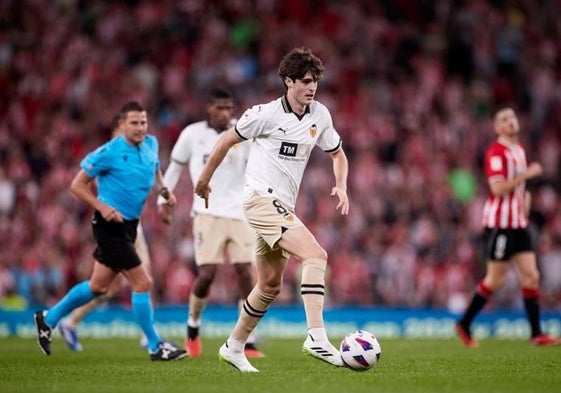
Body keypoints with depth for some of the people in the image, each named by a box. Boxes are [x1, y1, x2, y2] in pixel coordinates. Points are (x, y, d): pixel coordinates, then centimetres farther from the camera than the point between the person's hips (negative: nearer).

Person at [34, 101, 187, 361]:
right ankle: (155, 347, 1)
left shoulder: (151, 144, 5)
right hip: (110, 225, -8)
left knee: (98, 287, 16)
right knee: (142, 283, -10)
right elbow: (77, 185, -10)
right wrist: (102, 207, -22)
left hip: (128, 225, 8)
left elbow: (155, 170, 26)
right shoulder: (109, 153, -16)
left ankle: (48, 319, 34)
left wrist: (164, 190, 6)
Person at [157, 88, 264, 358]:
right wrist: (163, 199, 12)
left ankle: (249, 343, -2)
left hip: (240, 212, 1)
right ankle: (193, 326, 16)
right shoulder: (192, 134, 1)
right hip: (208, 213, -1)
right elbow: (175, 166, 13)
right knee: (207, 273, -12)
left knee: (245, 271, -7)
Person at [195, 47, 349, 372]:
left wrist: (341, 186, 2)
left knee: (271, 286, 14)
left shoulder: (320, 115, 7)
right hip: (261, 197, -8)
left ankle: (234, 347, 28)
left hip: (283, 206, 8)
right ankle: (317, 337, -29)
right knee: (315, 255, -23)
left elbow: (338, 153, 20)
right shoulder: (266, 114, -10)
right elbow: (228, 140, 2)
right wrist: (205, 180, 11)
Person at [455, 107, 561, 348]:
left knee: (531, 276, 1)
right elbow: (498, 188, -22)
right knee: (495, 280, -3)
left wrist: (525, 197, 13)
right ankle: (464, 325, 11)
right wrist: (526, 174, -21)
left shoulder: (519, 150, 16)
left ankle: (536, 334, 1)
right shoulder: (496, 152, -12)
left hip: (518, 224, 8)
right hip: (499, 223, -8)